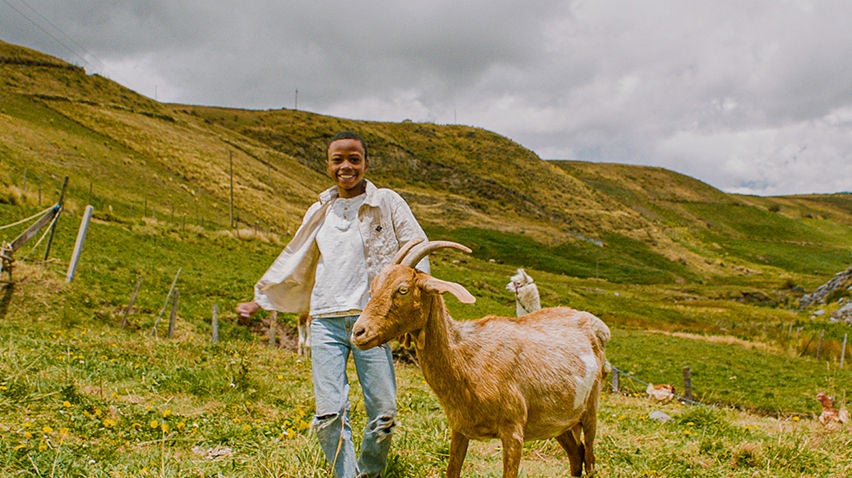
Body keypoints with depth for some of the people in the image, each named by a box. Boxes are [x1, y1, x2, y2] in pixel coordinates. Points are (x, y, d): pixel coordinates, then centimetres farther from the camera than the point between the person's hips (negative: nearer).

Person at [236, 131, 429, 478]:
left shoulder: (387, 202, 6)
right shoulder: (319, 212, 16)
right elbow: (292, 264, 26)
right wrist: (260, 300, 29)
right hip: (326, 320, 2)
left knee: (383, 414, -3)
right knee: (329, 415, -8)